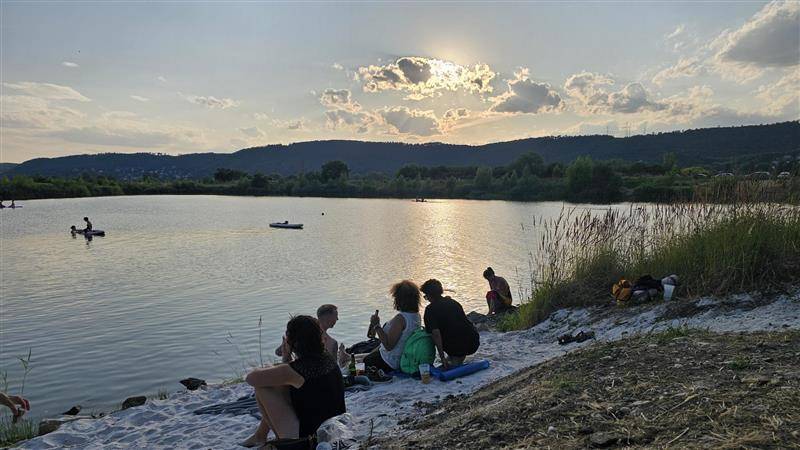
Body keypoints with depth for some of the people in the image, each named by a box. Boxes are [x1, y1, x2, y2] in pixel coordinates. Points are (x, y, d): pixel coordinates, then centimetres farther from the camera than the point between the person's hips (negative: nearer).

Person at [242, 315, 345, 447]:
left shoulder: (293, 370, -23)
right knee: (282, 386, 19)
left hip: (306, 438, -8)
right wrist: (287, 359, 6)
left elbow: (250, 378, -8)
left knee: (261, 387, -2)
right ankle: (260, 435, 34)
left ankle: (280, 440, 18)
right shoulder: (328, 359, -1)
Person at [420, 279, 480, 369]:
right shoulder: (453, 302, 14)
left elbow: (436, 333, -18)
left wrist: (442, 358, -15)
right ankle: (459, 358, 26)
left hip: (457, 347, -6)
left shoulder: (430, 309, -6)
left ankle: (455, 359, 13)